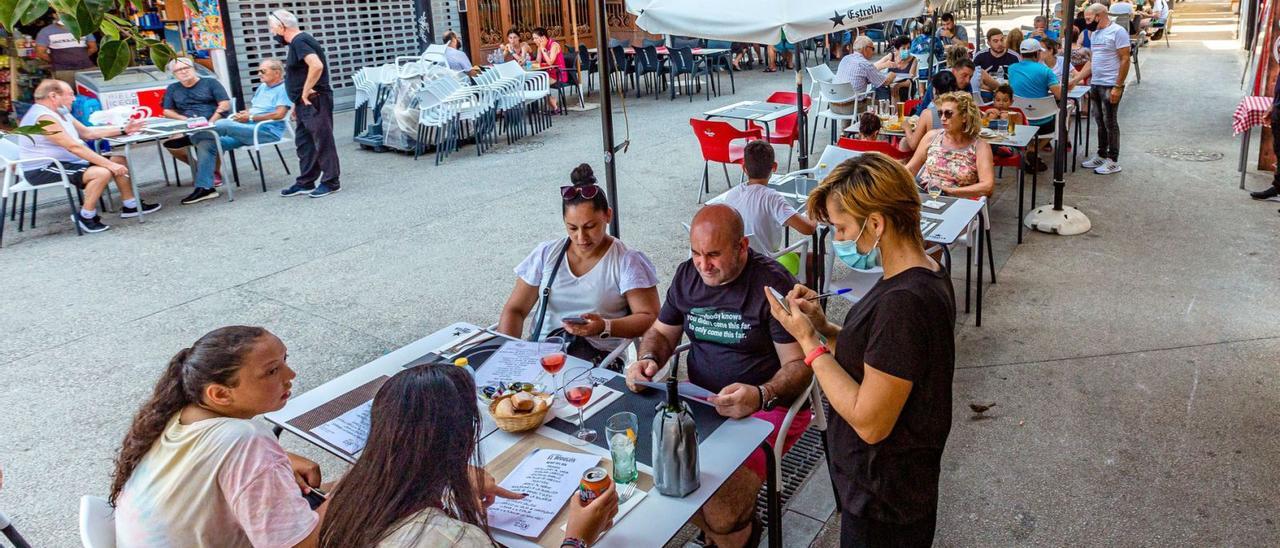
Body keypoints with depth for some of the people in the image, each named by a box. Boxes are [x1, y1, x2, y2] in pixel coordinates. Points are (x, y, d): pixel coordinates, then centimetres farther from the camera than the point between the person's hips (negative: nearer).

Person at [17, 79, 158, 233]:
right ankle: (85, 217, -15)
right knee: (102, 172, -31)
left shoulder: (61, 113, 10)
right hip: (44, 170, -11)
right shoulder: (44, 118, -22)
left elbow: (88, 133, 18)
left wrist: (123, 130, 11)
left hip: (62, 162, 11)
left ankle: (131, 206, 14)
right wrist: (109, 165, -29)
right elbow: (74, 146, -28)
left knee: (119, 161, 9)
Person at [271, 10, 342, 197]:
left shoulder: (299, 41, -14)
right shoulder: (297, 41, 17)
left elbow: (316, 65, -30)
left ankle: (331, 182, 3)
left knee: (323, 142, -3)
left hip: (314, 101, -10)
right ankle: (305, 183, 18)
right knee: (304, 143, 12)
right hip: (306, 104, 10)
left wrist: (306, 91, -21)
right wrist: (298, 102, 21)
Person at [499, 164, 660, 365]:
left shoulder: (627, 262, 0)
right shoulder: (546, 254, 11)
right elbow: (515, 310, 12)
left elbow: (650, 318, -4)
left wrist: (605, 327, -22)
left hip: (600, 356, -3)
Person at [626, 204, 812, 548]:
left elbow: (799, 364, -13)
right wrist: (648, 360, -4)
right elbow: (662, 331, 19)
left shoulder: (772, 283, -13)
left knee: (720, 515, -25)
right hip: (697, 397, 7)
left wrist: (761, 396, -32)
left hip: (765, 406, -6)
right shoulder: (688, 275, 6)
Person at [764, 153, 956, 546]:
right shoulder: (926, 275, 0)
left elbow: (870, 422, -28)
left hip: (883, 501, -9)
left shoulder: (902, 302, -31)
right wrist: (823, 327, -6)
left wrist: (809, 341, -22)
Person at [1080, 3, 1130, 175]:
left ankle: (1113, 161, 6)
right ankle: (1101, 155, 23)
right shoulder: (1095, 33, 12)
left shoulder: (1118, 32, -11)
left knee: (1110, 123, -1)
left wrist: (1118, 87, -18)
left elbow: (1125, 60, -14)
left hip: (1110, 86, -7)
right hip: (1095, 85, 7)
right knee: (1100, 122, 13)